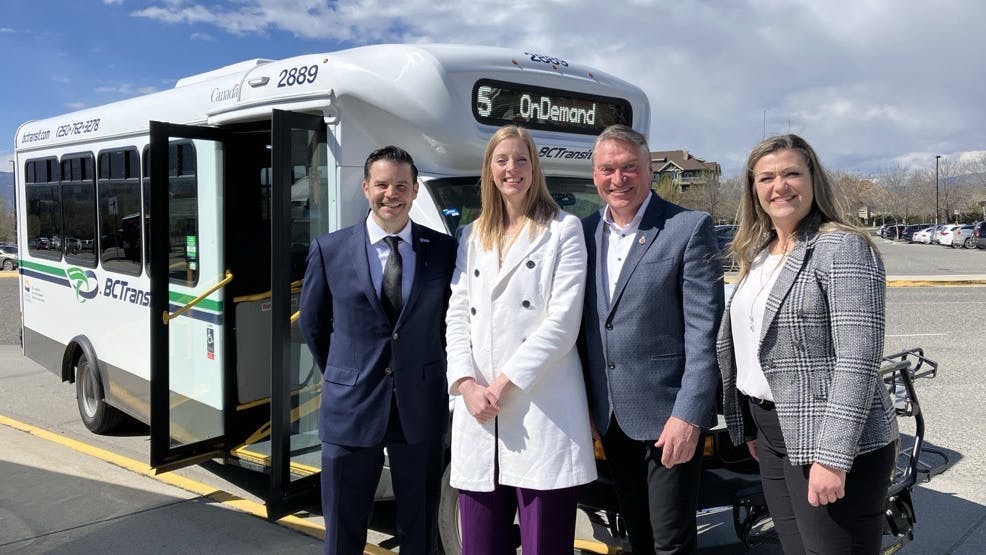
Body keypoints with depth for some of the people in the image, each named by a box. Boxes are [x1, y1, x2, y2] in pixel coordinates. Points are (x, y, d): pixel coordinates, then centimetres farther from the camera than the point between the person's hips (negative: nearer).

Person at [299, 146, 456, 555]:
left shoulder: (443, 249, -2)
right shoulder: (330, 250, -2)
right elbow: (313, 324, 9)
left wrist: (429, 375, 5)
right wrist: (344, 377, 10)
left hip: (422, 408, 0)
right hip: (351, 408, 0)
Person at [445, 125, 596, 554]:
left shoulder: (563, 230, 3)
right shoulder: (472, 235, 17)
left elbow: (563, 322, -7)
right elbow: (456, 317, 10)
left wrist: (505, 381, -11)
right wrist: (466, 384, -6)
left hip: (542, 412, -4)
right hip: (478, 414, 5)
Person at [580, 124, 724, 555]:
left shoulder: (690, 229, -9)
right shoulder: (586, 232, 7)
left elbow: (704, 329, -13)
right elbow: (584, 322, 11)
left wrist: (688, 415, -18)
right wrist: (586, 404, 7)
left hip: (667, 415, -5)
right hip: (610, 417, 5)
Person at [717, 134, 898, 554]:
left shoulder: (842, 248, -13)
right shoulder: (757, 254, 11)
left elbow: (858, 362, -19)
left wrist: (832, 457, -23)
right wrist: (748, 425, 14)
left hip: (830, 443, -7)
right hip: (773, 436, 7)